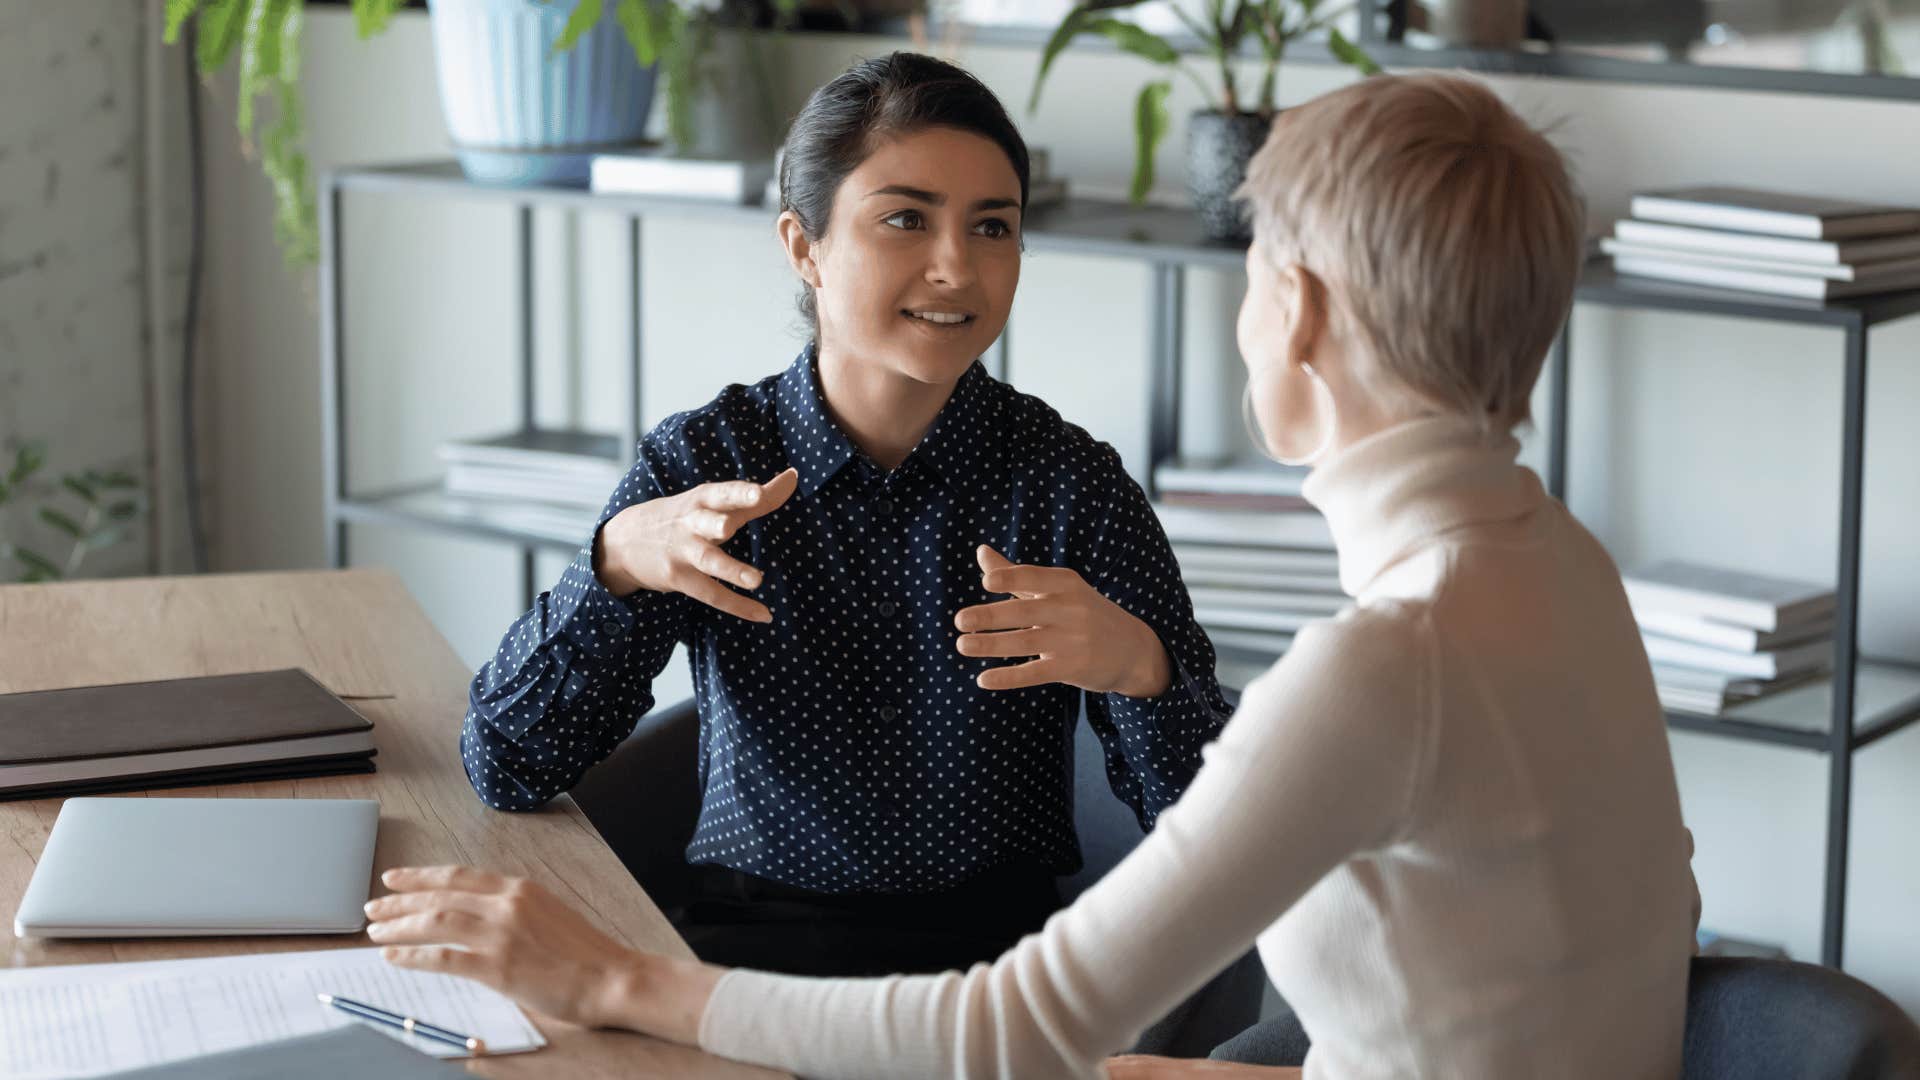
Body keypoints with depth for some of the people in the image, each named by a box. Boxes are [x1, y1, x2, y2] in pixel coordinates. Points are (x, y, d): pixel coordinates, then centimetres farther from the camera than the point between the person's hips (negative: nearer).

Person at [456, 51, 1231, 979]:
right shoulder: (702, 461, 3)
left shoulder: (1072, 481, -1)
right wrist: (616, 563, -19)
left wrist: (1138, 668, -25)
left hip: (990, 953, -1)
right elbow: (506, 769, -2)